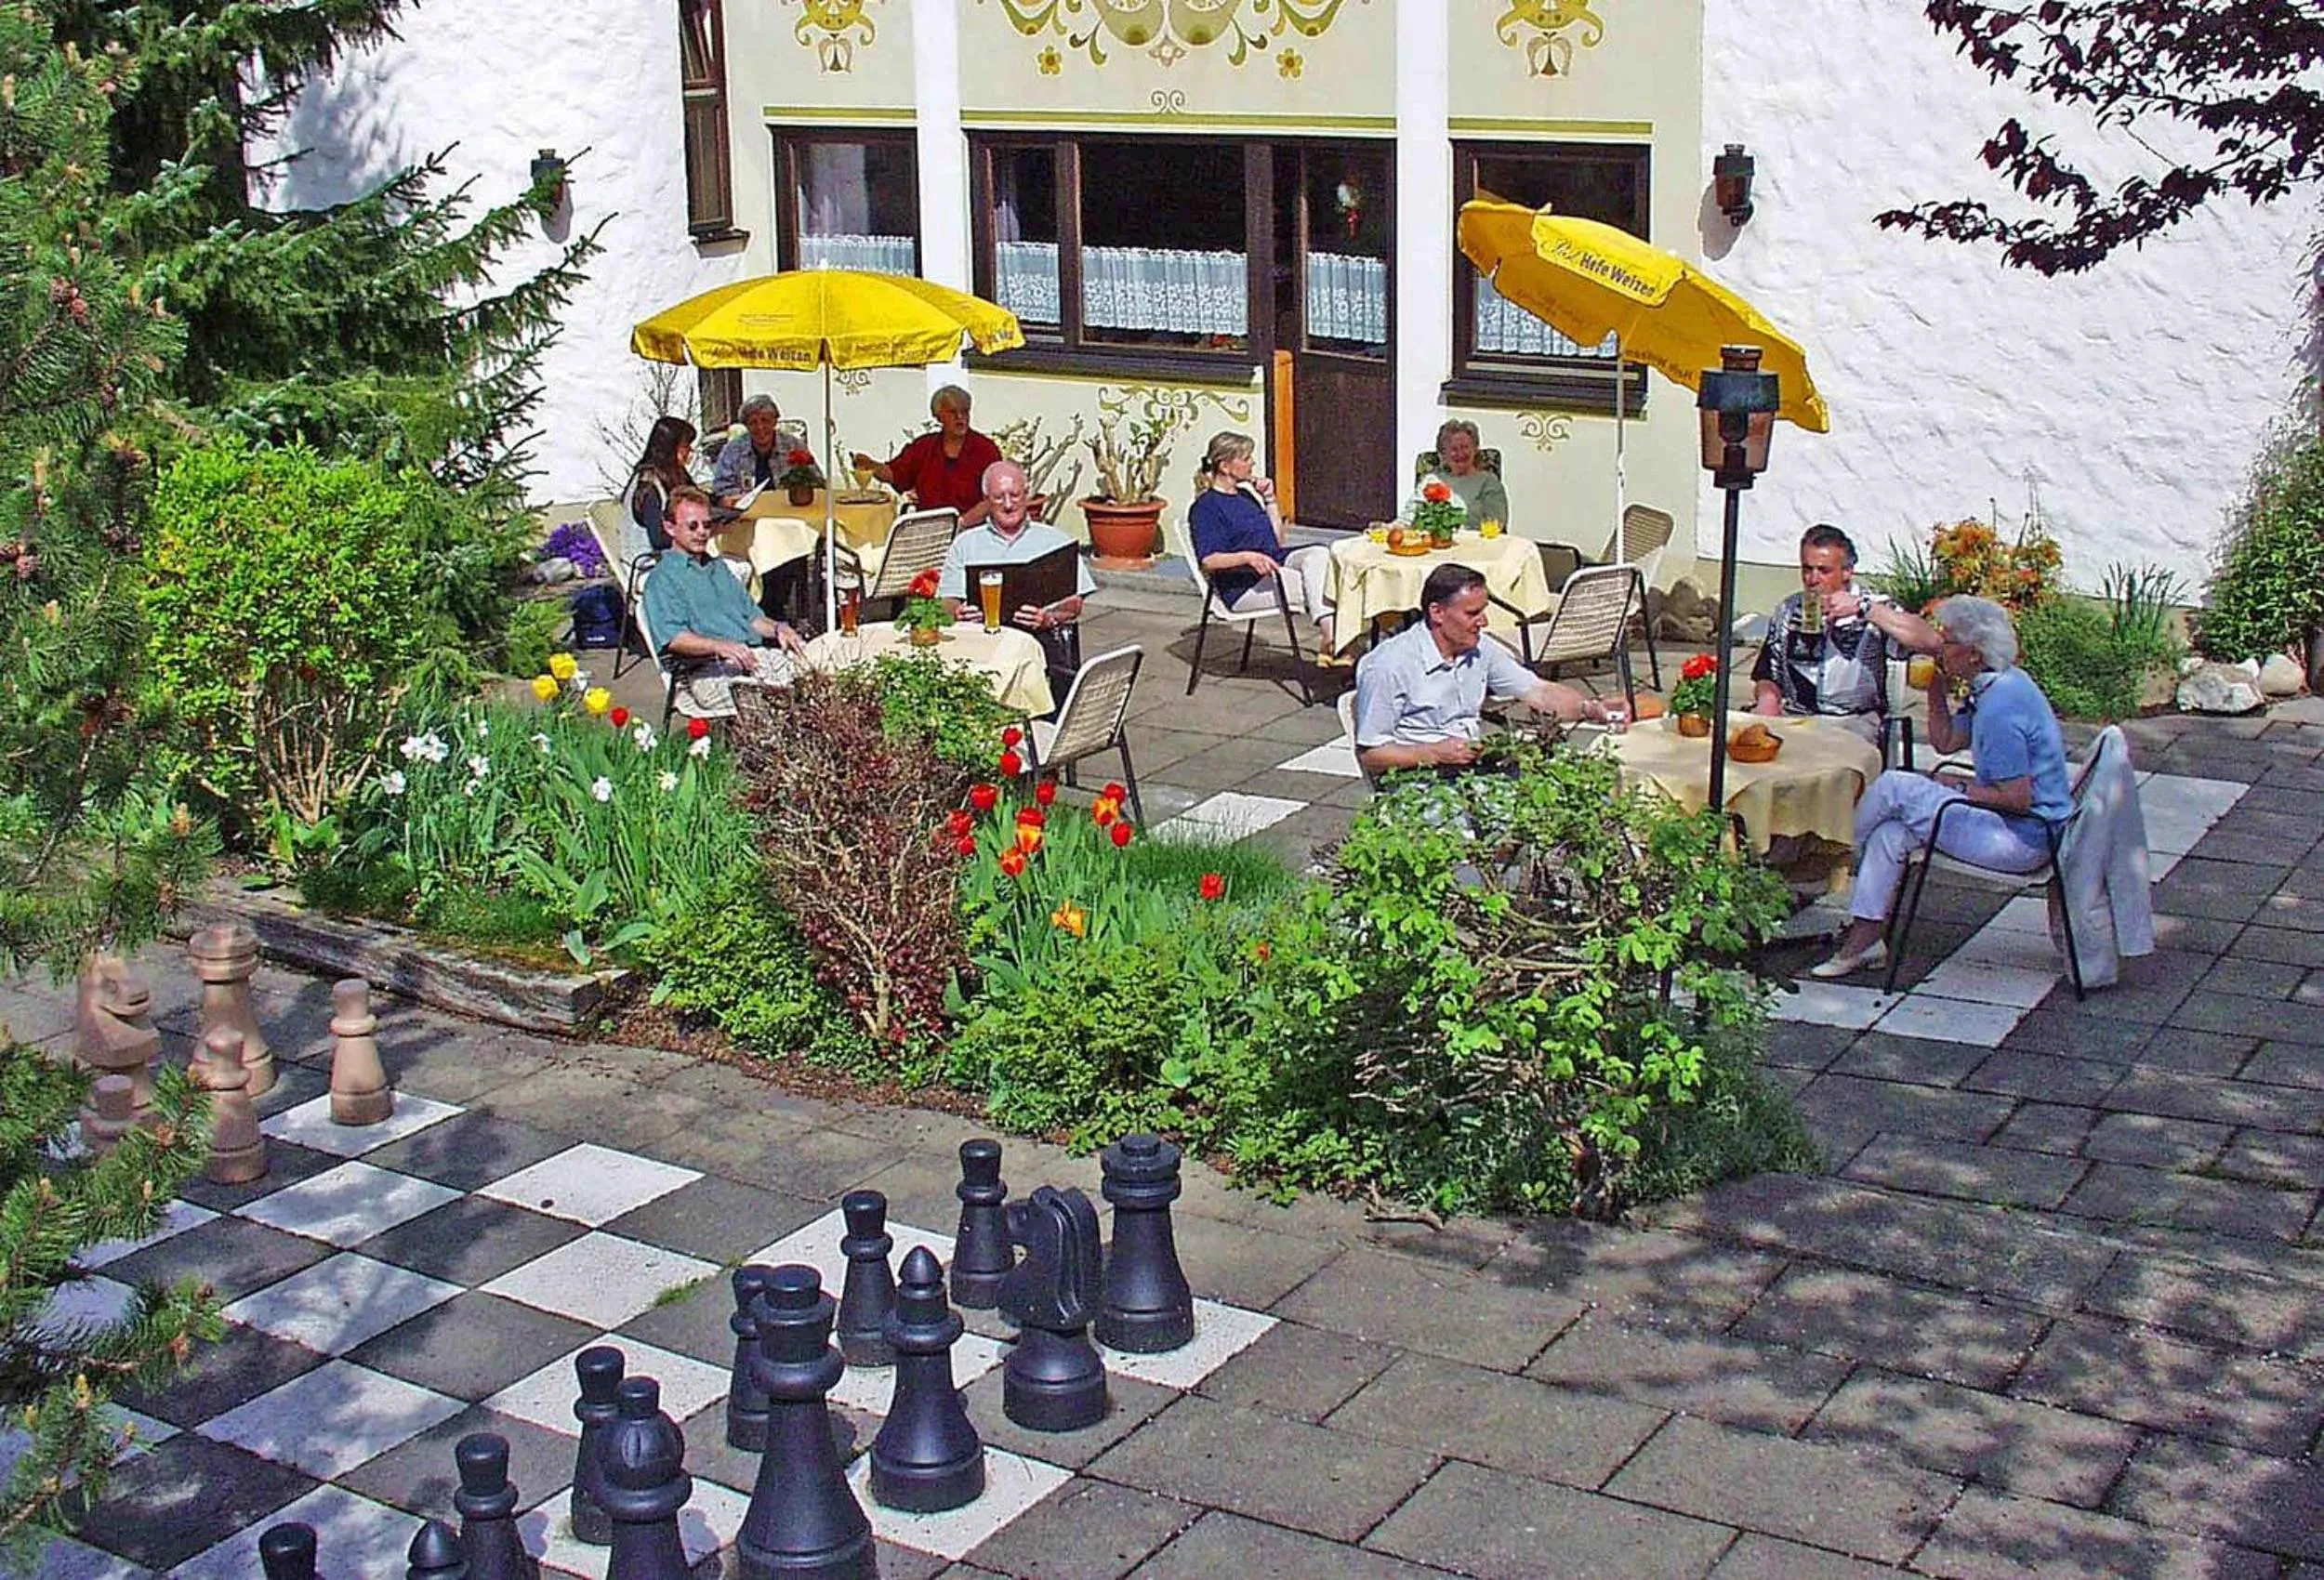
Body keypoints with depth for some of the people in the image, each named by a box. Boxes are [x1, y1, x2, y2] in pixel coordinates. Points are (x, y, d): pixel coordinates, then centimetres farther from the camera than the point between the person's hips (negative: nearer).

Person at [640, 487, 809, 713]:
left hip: (757, 651, 7)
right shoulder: (663, 577, 5)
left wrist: (777, 627, 7)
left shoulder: (719, 567, 31)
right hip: (713, 669, -7)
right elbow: (673, 638, -10)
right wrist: (720, 646, -26)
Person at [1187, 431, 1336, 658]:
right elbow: (1209, 561, -16)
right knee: (1310, 588, -28)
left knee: (1318, 553, -20)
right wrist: (1247, 557, -32)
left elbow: (1277, 541, 22)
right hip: (1241, 587, -8)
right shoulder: (1205, 507, -5)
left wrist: (1269, 499, 13)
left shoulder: (1245, 496, 23)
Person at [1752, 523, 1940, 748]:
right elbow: (1767, 677, 19)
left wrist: (1864, 609, -20)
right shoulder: (1787, 610, 13)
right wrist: (1767, 697, -7)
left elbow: (1929, 642, -17)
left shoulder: (1873, 607, 0)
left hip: (1855, 720, -4)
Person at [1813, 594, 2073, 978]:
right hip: (2026, 833, 11)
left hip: (2021, 840, -11)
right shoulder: (2000, 686, 9)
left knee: (1894, 787, -12)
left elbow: (2018, 799, -24)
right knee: (1889, 831, 3)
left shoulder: (2001, 708, -24)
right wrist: (1938, 687, 8)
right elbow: (1945, 741, 18)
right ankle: (1864, 939, 2)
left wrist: (1962, 788, -11)